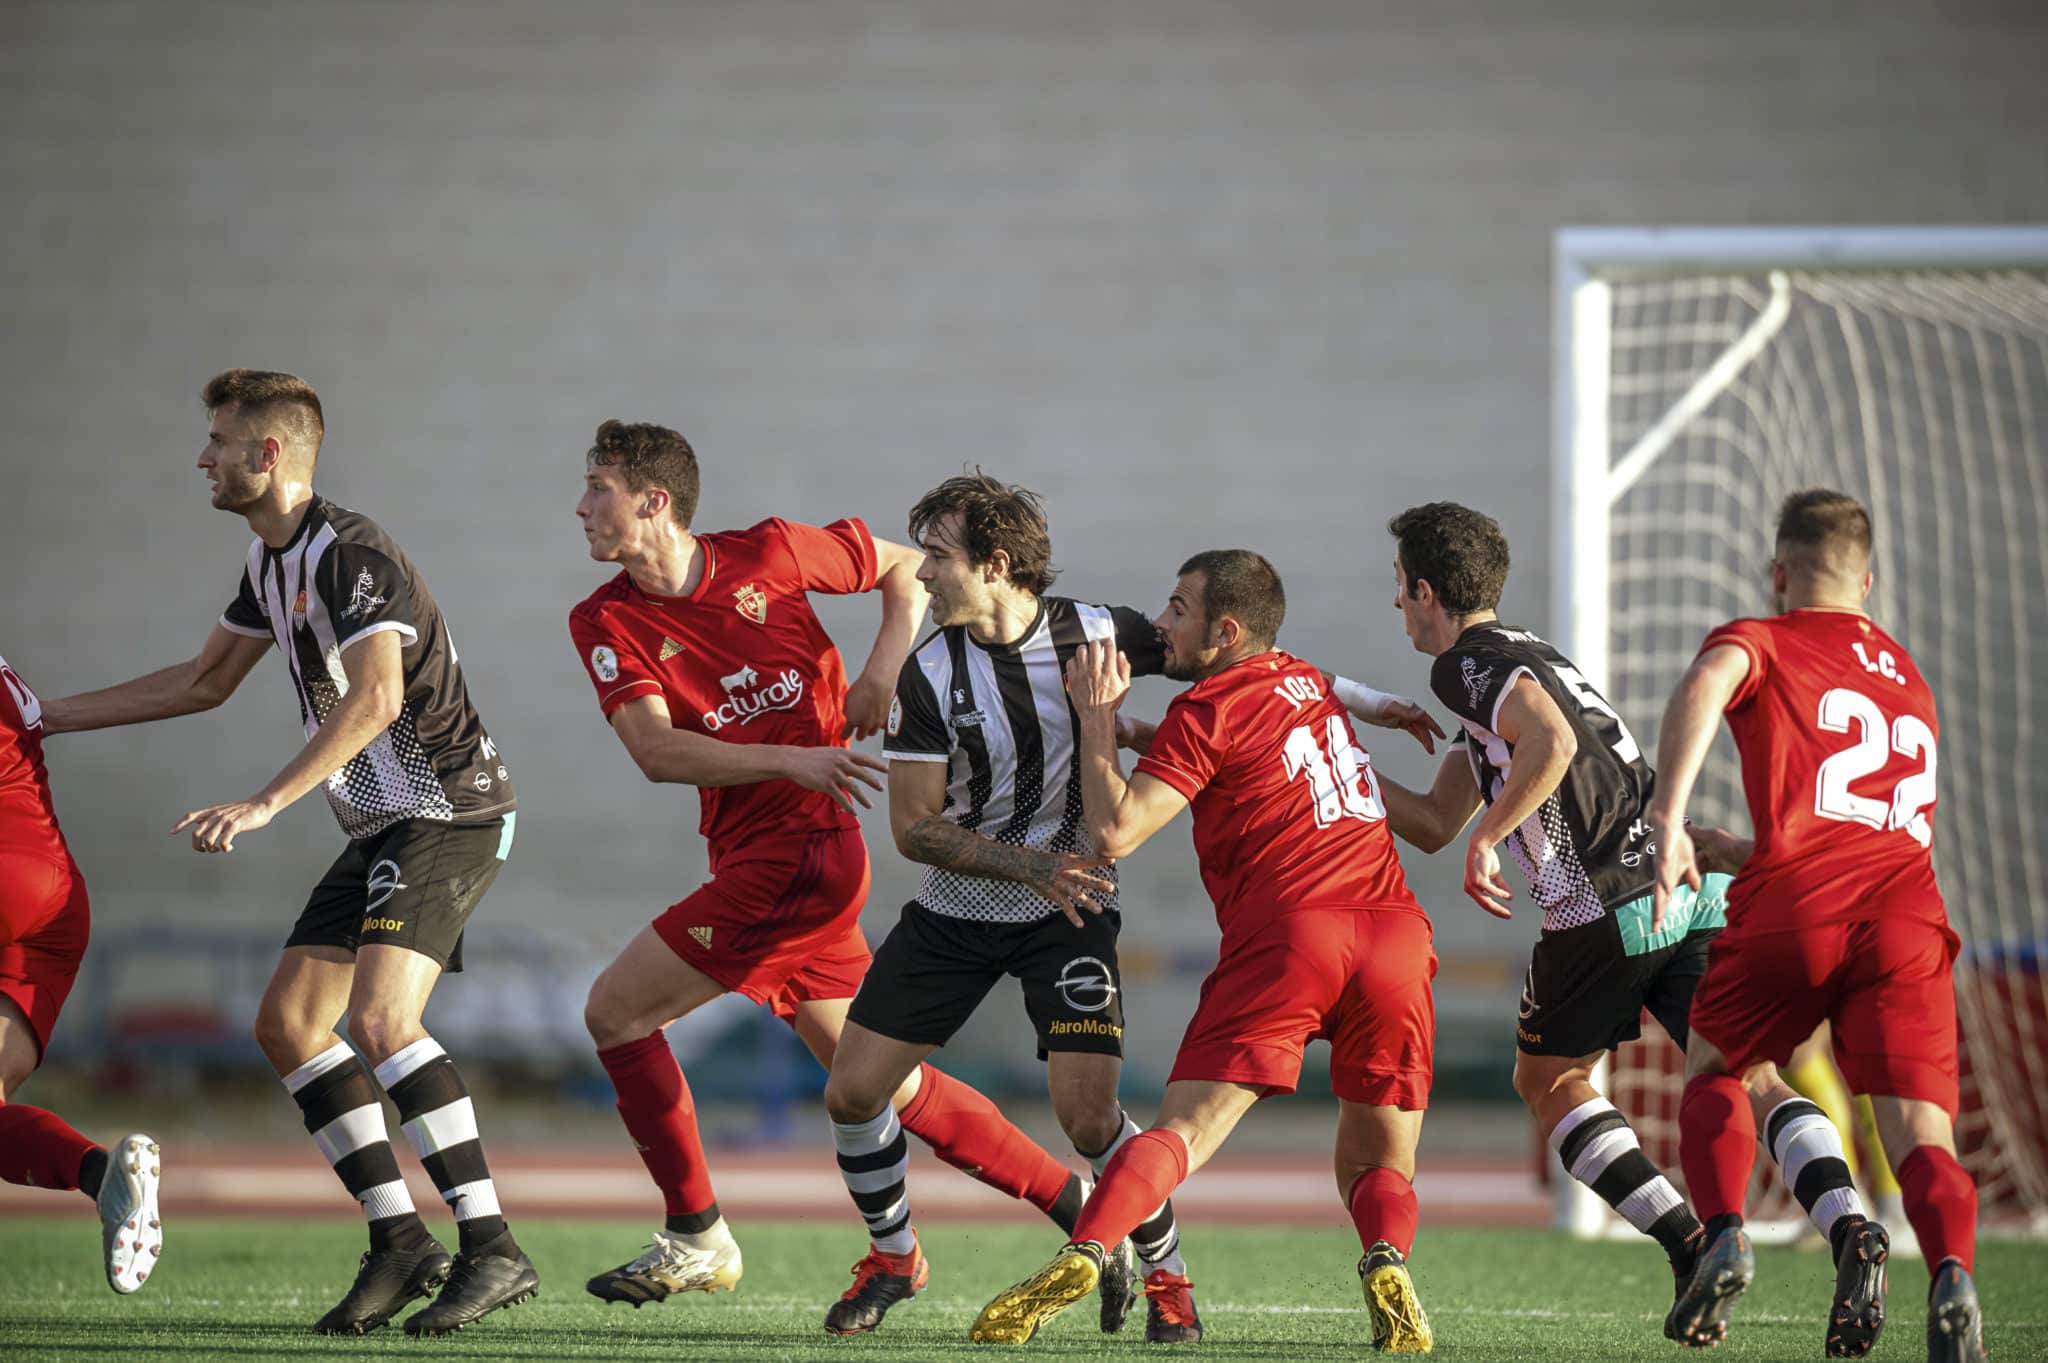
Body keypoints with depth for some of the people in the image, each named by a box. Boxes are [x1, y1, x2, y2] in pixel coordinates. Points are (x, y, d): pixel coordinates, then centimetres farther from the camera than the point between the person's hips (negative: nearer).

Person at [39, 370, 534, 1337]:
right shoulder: (271, 560, 13)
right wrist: (48, 717, 26)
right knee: (287, 1022, 4)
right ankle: (399, 1243, 7)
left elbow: (375, 696, -32)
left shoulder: (351, 554, -18)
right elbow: (203, 682, 26)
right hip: (381, 830, 10)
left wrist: (263, 805, -38)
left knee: (379, 1016, -25)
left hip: (449, 813, -10)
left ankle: (492, 1250, -25)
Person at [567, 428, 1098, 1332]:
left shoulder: (769, 553, -5)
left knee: (616, 1010, -10)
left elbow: (906, 567, 11)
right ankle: (1082, 1211, 18)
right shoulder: (606, 623, 4)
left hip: (801, 847, -6)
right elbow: (655, 750, -9)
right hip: (751, 856, 6)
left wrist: (884, 670, -4)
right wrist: (789, 760, -22)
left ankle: (696, 1238, 2)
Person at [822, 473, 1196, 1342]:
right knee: (851, 1092, -1)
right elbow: (915, 828, -11)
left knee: (1089, 1118, -16)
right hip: (954, 912, 2)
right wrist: (1029, 865, -25)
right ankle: (894, 1255, 25)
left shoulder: (1094, 635, -14)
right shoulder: (929, 676, -13)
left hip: (1068, 912, -2)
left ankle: (1166, 1272, 9)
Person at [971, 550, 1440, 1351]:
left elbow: (1114, 832, -4)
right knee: (1377, 1160, 11)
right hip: (1395, 927, 5)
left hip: (1287, 932, -5)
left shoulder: (1208, 709, 3)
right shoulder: (1308, 684, 24)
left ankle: (1081, 1258, -30)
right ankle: (1387, 1263, -19)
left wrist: (1097, 717, 9)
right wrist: (1119, 727, 36)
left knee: (1182, 1130, -10)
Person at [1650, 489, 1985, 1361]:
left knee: (1714, 1069, 23)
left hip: (1794, 905, -2)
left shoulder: (1758, 642, 14)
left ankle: (1725, 1237, 0)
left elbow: (1707, 682, -11)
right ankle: (1952, 1273, -36)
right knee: (1919, 1130, -7)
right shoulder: (1910, 677, 32)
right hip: (1907, 911, 3)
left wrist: (1667, 820, -20)